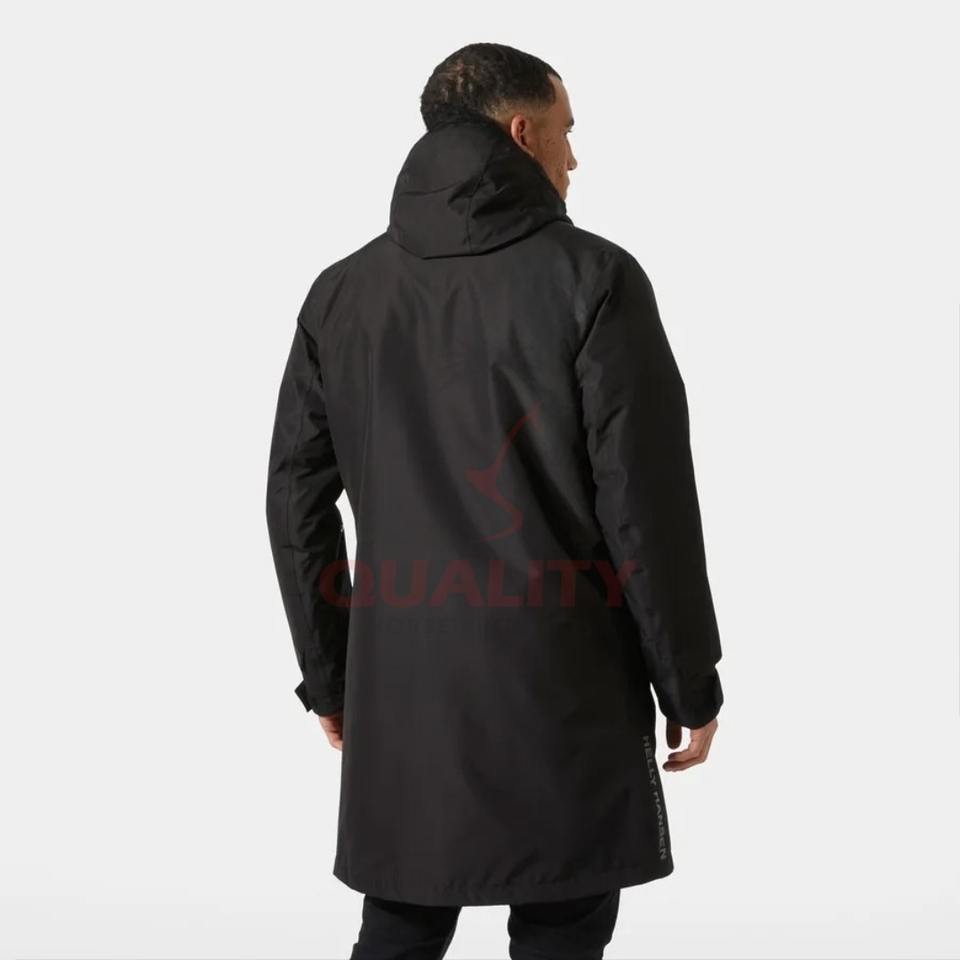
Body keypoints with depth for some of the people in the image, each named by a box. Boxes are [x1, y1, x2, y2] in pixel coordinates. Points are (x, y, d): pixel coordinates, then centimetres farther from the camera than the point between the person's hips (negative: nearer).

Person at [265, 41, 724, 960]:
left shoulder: (341, 292, 6)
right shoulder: (591, 278, -9)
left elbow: (295, 500, 8)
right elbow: (648, 502, -11)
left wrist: (328, 675, 17)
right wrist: (689, 682, 0)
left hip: (397, 691, 5)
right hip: (561, 693, -4)